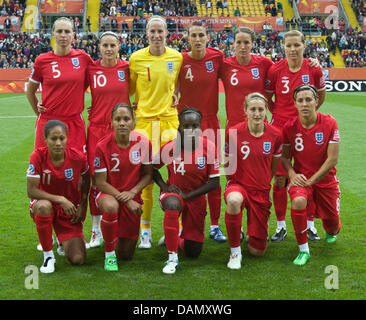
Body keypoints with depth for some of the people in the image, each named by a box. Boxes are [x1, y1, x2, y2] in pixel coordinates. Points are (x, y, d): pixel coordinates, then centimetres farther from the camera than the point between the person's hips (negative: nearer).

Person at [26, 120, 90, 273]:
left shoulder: (78, 157, -16)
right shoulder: (38, 156, -20)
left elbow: (86, 180, 5)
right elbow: (31, 190, -22)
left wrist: (82, 206, -3)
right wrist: (60, 199, -30)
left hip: (70, 210, 1)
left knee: (78, 259, -12)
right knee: (44, 206, -41)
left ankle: (65, 241, 28)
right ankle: (48, 255, -19)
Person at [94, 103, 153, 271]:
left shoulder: (143, 143, -10)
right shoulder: (103, 146, -16)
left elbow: (147, 175, 0)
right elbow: (100, 183, -13)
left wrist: (132, 193, -17)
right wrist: (125, 200, -20)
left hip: (132, 198, 3)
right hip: (108, 193, -2)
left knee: (126, 255, 5)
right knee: (111, 206, -42)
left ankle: (115, 237, 43)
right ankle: (109, 254, -17)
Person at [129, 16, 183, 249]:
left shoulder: (177, 57, 4)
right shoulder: (137, 58, 0)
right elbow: (129, 88, 12)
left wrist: (177, 95, 6)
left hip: (170, 118, 1)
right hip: (145, 118, -1)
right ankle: (145, 230, 11)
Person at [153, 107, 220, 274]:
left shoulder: (208, 147, -17)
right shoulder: (170, 147, -16)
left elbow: (215, 182, -13)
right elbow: (153, 168, 2)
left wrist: (188, 195, -18)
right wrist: (165, 187, -14)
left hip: (196, 197, 2)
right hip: (173, 193, -1)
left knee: (193, 252, 5)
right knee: (172, 204, -42)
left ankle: (176, 239, 42)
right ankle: (172, 259, -29)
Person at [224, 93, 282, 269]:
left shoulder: (275, 134, -6)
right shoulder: (233, 133, -11)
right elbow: (228, 164, 4)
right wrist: (233, 182, -1)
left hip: (262, 191, 2)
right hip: (238, 184, -2)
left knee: (257, 251, 0)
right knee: (234, 200, -43)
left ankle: (251, 231, 40)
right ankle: (235, 252, -21)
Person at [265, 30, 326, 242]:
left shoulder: (314, 69, -4)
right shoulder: (275, 70, -6)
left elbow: (321, 95, 13)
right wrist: (277, 113, 2)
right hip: (280, 128, 0)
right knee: (280, 179, 3)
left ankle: (310, 225, 20)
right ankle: (281, 226, 17)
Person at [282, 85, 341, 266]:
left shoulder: (329, 123, -12)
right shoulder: (290, 127, -8)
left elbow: (332, 159, -12)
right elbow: (285, 156, 3)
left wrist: (312, 180, -16)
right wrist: (292, 174, -16)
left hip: (325, 179, 0)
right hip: (301, 178, 0)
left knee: (333, 226, 5)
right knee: (298, 201, -35)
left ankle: (332, 231, 48)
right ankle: (303, 250, -18)